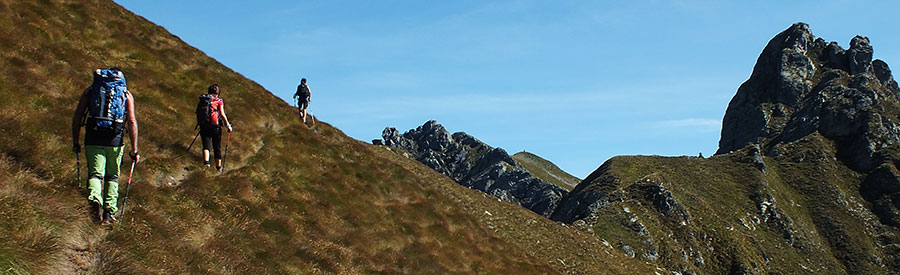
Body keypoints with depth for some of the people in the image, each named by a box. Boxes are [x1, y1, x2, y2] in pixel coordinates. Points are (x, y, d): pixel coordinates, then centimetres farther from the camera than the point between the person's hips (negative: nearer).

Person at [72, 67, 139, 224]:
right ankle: (110, 212, 8)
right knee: (112, 177, 15)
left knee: (95, 174, 3)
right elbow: (132, 122, 3)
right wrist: (134, 149, 2)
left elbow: (77, 117, 10)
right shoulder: (126, 94, 13)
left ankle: (94, 199, -27)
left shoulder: (90, 90, 17)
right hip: (115, 140, 0)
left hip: (93, 139, 0)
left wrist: (75, 142, 16)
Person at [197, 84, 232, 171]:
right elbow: (222, 114, -10)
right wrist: (228, 125, 0)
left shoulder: (202, 100, 9)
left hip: (203, 126, 2)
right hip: (215, 126, -2)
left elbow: (198, 113, 12)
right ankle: (218, 166, 20)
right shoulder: (219, 101, -3)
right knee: (217, 147, 10)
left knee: (206, 145, -2)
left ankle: (206, 161, -29)